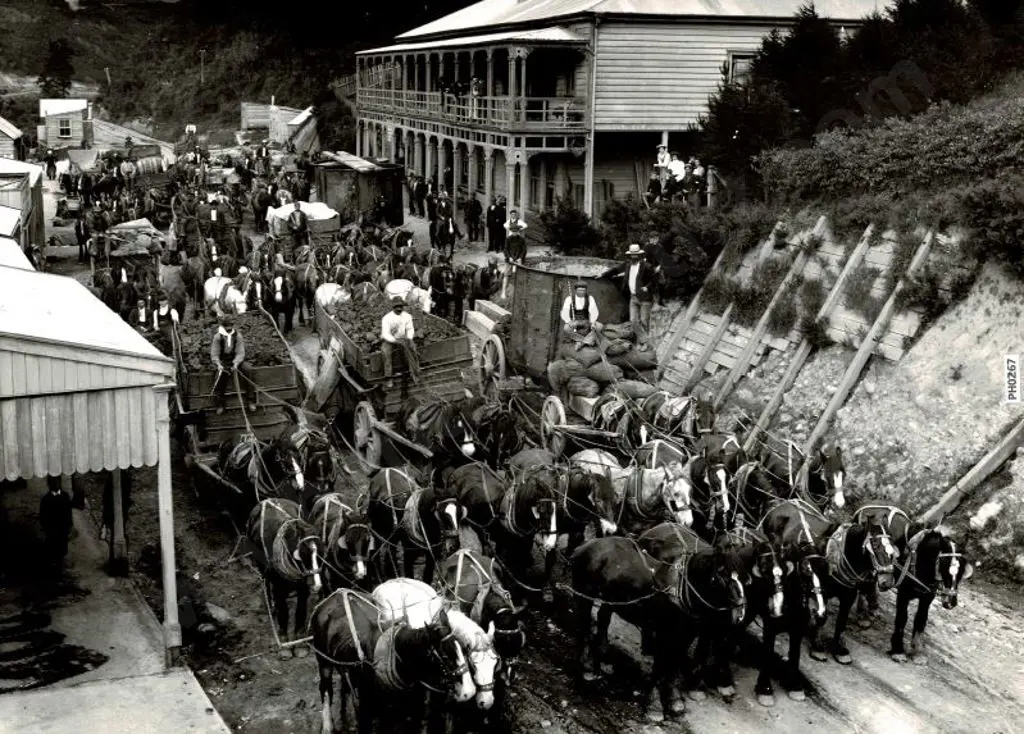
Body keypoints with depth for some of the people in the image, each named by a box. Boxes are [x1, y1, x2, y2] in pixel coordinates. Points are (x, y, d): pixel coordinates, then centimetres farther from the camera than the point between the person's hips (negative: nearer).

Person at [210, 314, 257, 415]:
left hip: (236, 361, 1)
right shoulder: (217, 337, -7)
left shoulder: (237, 336, -3)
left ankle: (251, 400, -15)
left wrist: (235, 364, -28)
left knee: (247, 370, -26)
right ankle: (219, 405, -16)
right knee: (221, 374, -31)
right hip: (222, 362, -1)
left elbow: (240, 353, -9)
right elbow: (214, 355, -9)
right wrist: (218, 364, -29)